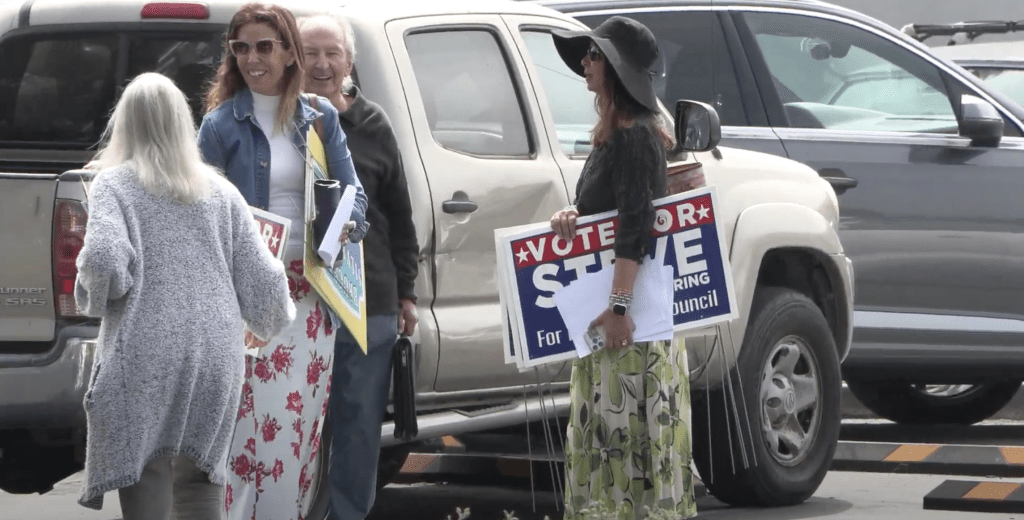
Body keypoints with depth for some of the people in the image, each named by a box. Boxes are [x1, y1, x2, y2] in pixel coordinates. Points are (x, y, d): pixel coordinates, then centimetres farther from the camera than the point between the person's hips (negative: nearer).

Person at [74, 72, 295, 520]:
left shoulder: (114, 185, -1)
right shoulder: (221, 193, 11)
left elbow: (103, 259, -18)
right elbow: (260, 279, 9)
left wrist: (93, 298, 3)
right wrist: (277, 317, 29)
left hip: (144, 357, -4)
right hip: (216, 358, 4)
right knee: (200, 483, 14)